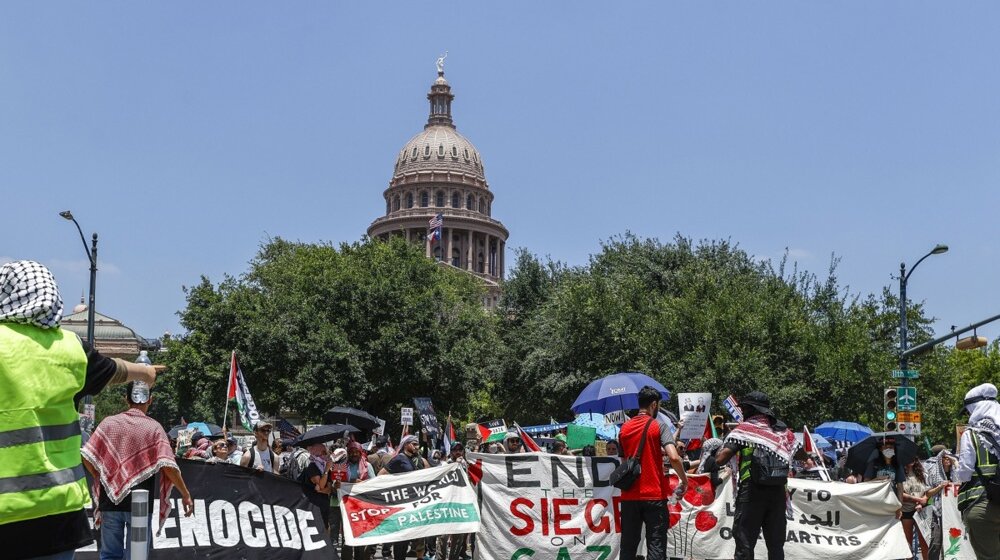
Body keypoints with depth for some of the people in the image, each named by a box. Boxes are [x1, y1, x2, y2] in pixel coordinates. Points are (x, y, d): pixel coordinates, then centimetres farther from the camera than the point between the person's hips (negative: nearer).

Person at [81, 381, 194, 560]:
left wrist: (101, 478, 13)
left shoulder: (109, 422, 2)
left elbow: (86, 457, -3)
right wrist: (186, 494, -4)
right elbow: (168, 466, -13)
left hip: (110, 500, 2)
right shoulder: (154, 427, -4)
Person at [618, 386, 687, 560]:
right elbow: (674, 458, -18)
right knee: (656, 546, -1)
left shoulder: (624, 428, 9)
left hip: (629, 495, 4)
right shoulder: (659, 426, -6)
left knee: (628, 546, 10)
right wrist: (684, 480, -3)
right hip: (654, 495, -4)